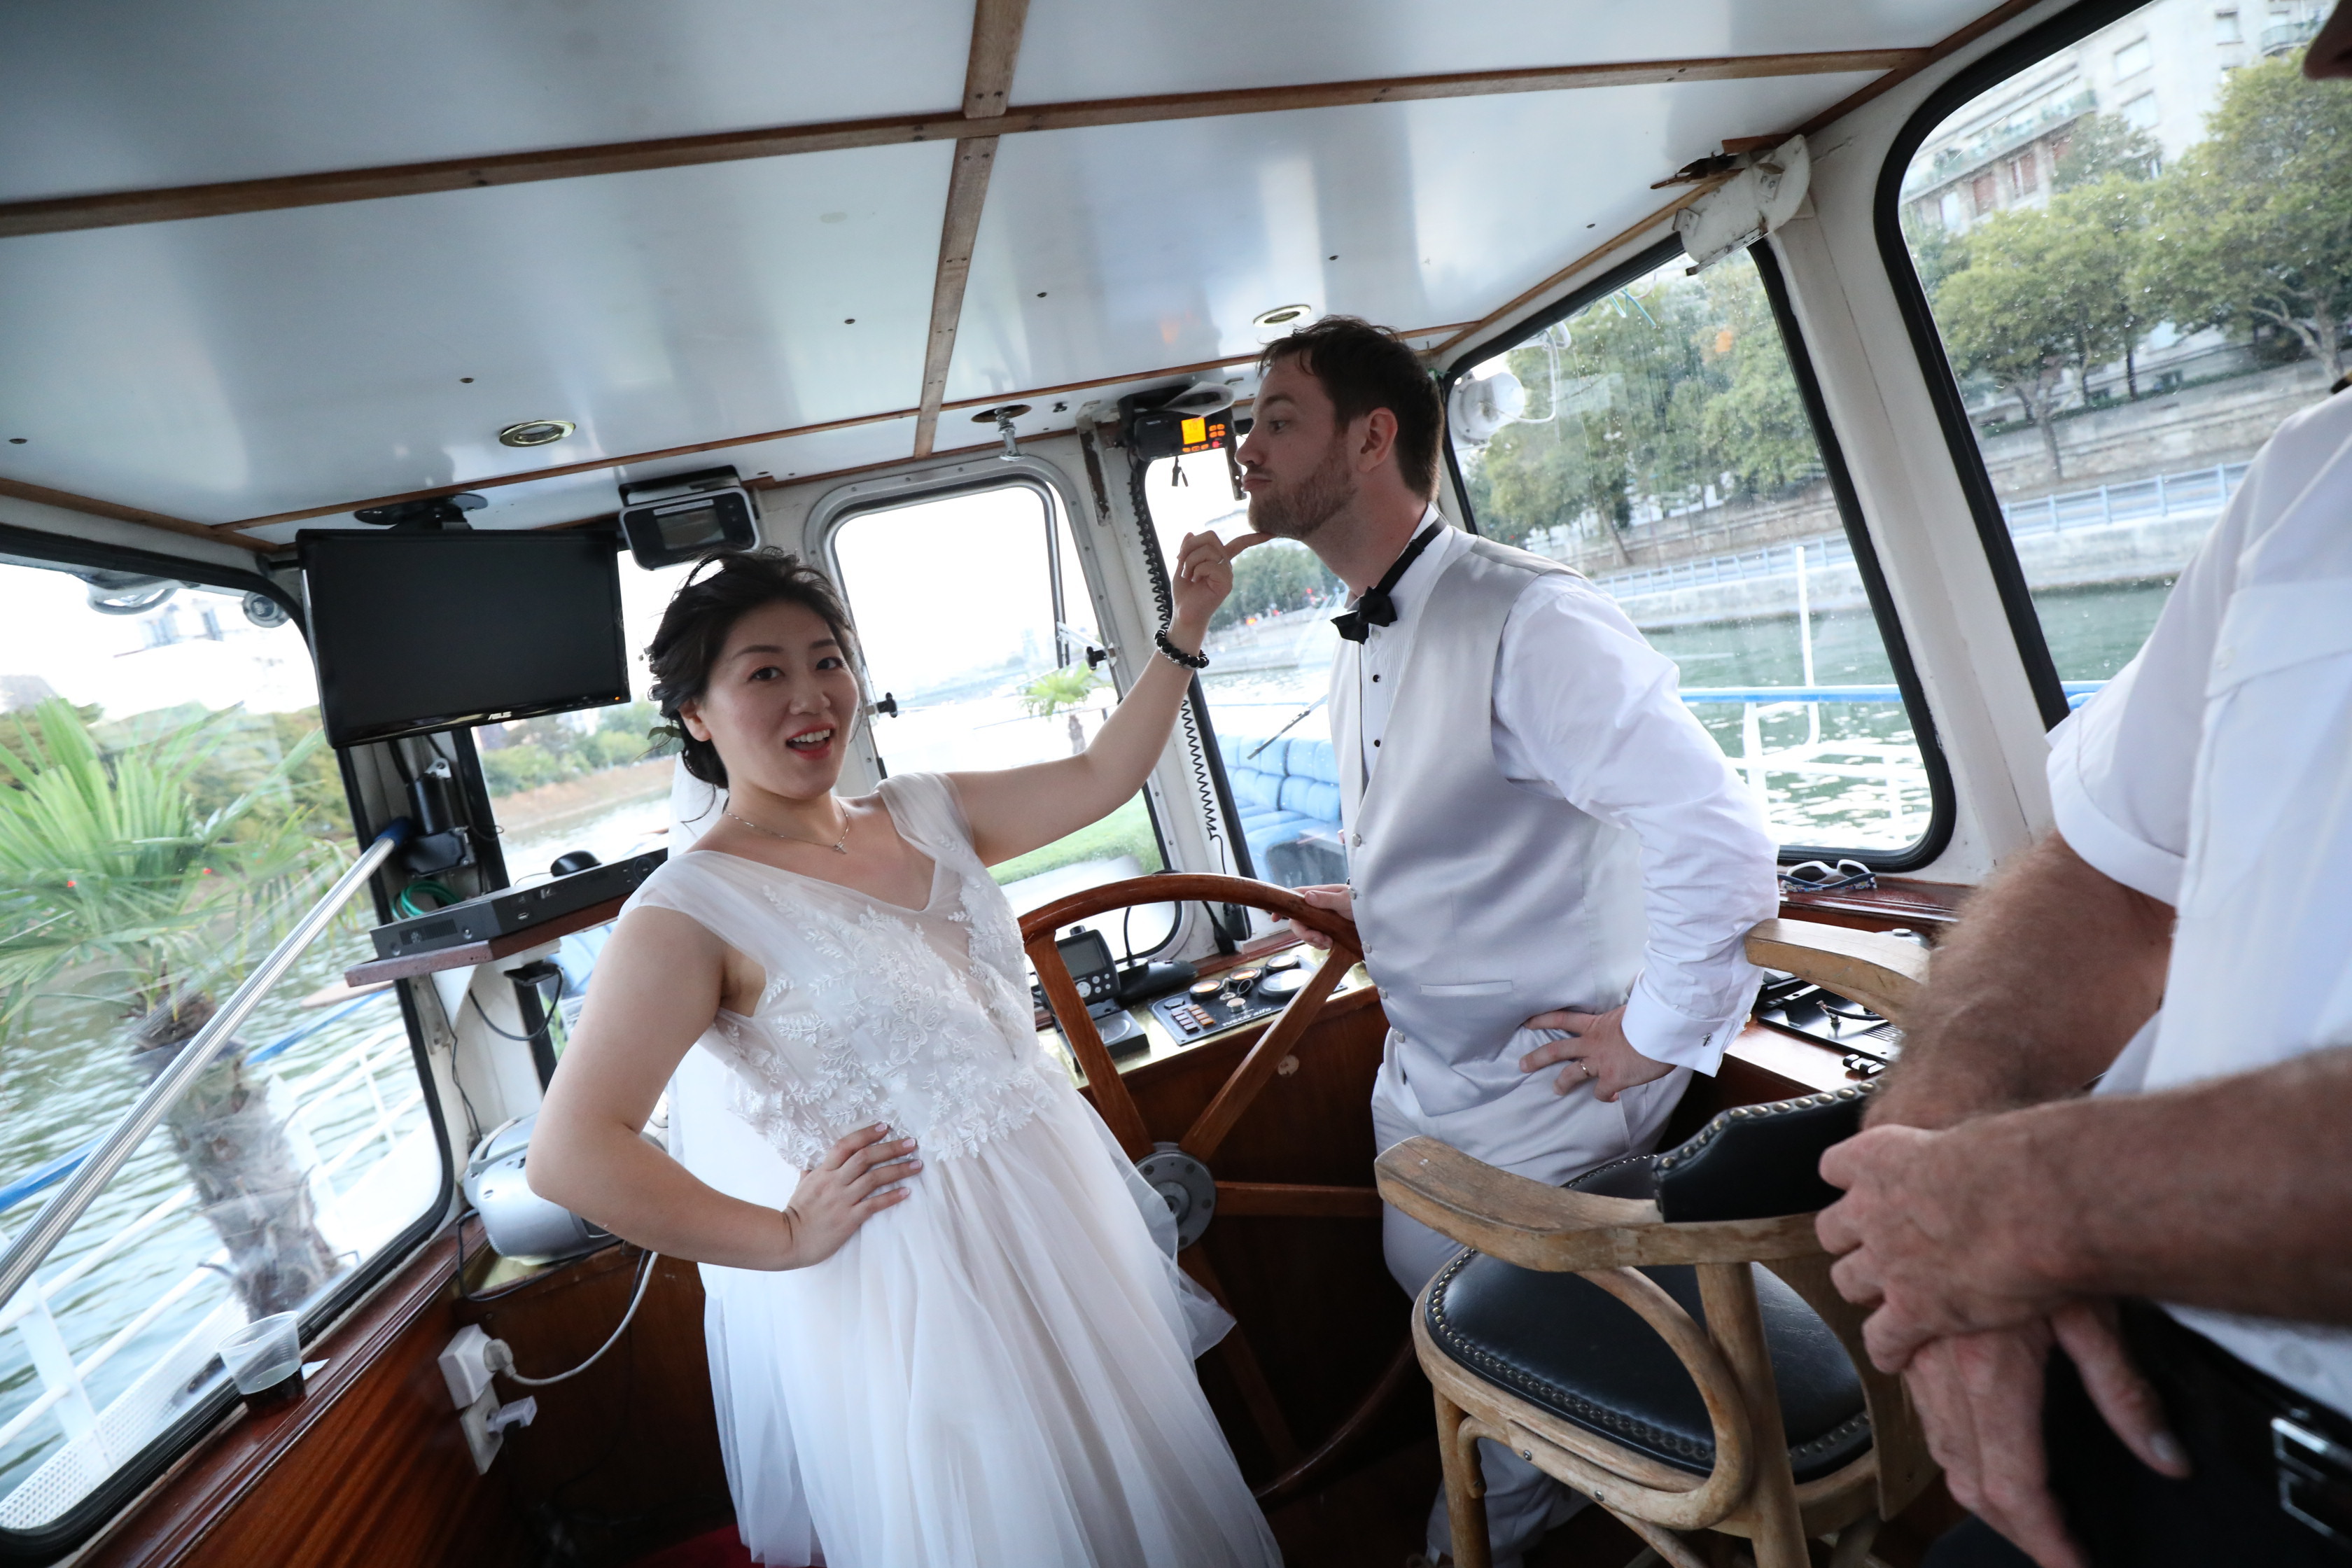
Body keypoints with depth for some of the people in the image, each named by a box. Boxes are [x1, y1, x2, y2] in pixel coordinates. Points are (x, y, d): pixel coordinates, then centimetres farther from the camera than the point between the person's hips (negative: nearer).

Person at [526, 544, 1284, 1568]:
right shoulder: (691, 908, -16)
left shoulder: (923, 815, 3)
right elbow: (570, 1154, -20)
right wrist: (784, 1239, -15)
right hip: (896, 1274, -6)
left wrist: (1183, 631, 3)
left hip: (1055, 1206, 6)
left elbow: (1098, 778, 9)